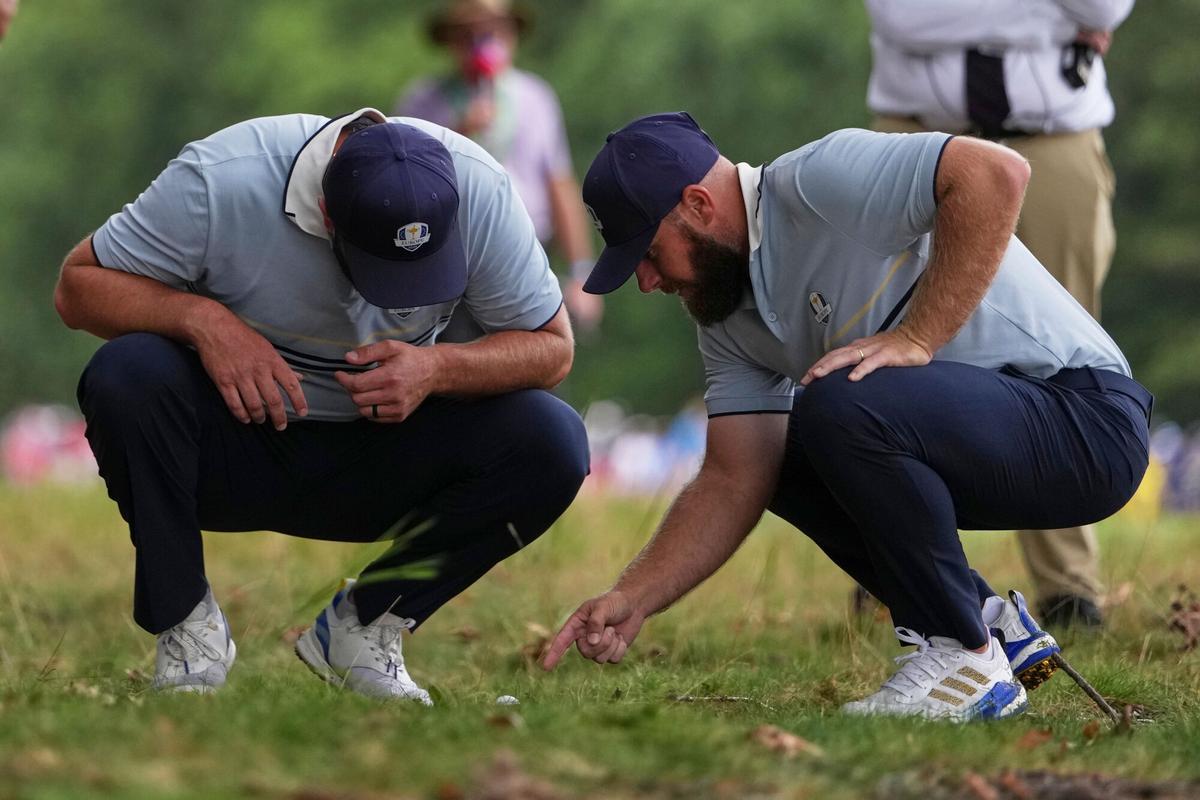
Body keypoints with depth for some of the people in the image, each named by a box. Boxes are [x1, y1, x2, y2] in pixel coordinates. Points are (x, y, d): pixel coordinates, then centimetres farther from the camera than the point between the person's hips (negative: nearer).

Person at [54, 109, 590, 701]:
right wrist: (200, 318, -34)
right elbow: (78, 286, -16)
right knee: (126, 377, -35)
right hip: (232, 446, -2)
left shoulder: (477, 190, -19)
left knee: (553, 442, -23)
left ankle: (364, 627, -5)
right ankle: (187, 628, -14)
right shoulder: (220, 181, -25)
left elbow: (551, 346, -9)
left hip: (380, 463, 2)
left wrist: (436, 369, -29)